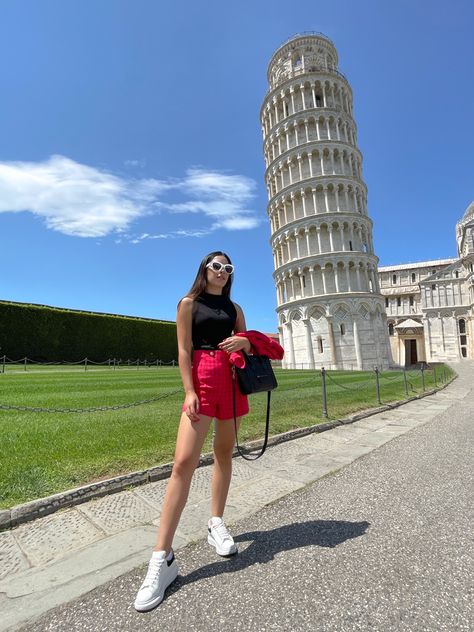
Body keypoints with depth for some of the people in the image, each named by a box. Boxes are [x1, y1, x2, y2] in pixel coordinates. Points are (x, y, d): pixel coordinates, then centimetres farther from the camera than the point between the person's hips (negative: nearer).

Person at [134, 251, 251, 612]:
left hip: (232, 379, 5)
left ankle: (216, 524, 28)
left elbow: (248, 345, 18)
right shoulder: (189, 303, 6)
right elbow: (184, 350, -2)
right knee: (184, 462, -12)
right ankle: (163, 558, -5)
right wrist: (190, 391, -13)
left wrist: (245, 342, -6)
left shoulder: (234, 308, 17)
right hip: (201, 379, -4)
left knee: (224, 453, 11)